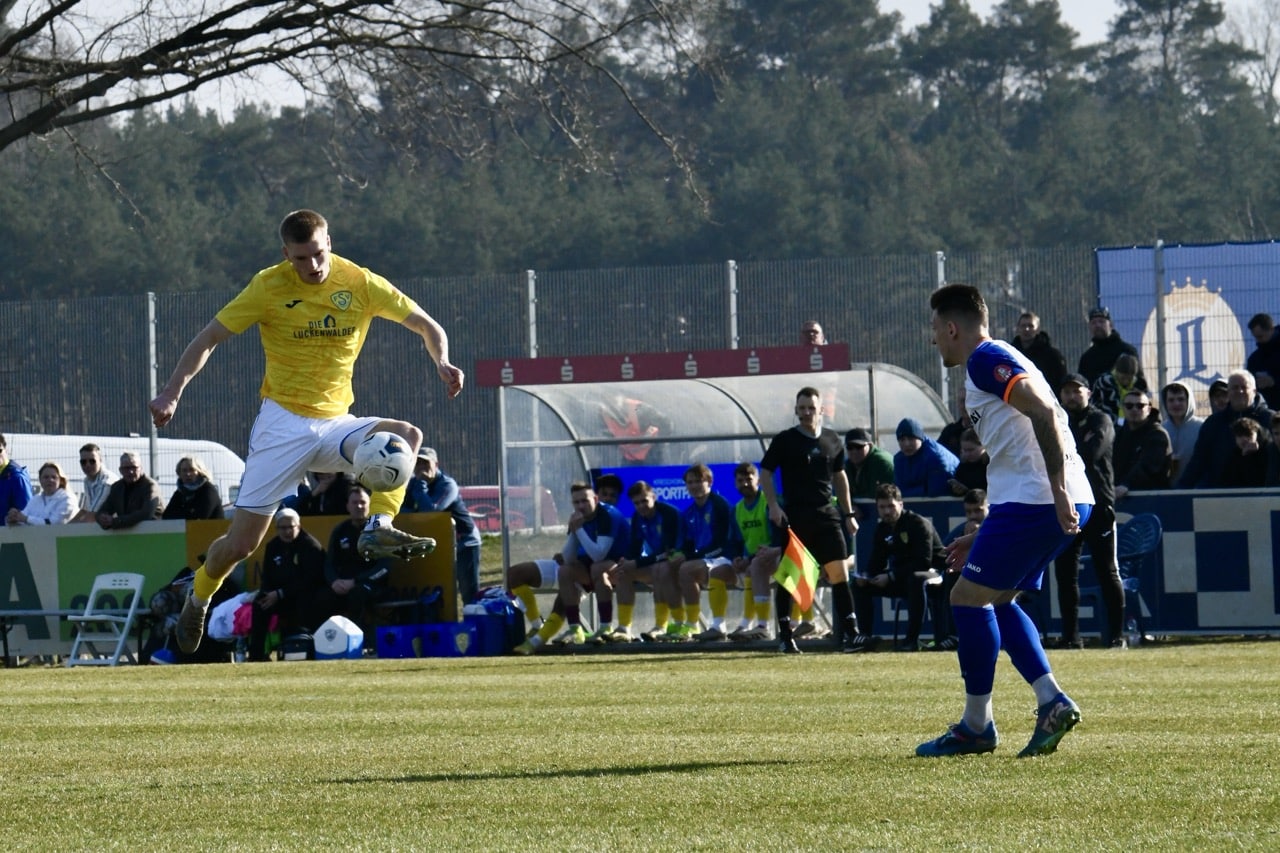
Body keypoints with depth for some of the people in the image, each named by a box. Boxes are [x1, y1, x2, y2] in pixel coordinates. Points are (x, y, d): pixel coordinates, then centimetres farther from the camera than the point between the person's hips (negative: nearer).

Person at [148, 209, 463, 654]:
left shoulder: (360, 284, -2)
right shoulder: (270, 287, -6)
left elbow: (426, 325, 7)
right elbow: (209, 338, -2)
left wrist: (442, 363, -14)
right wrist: (172, 392, -13)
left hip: (335, 424, 2)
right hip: (283, 423, -2)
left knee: (406, 435, -27)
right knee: (241, 543, -5)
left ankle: (378, 530, -31)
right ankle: (198, 597, 23)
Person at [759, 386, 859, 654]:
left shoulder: (832, 440, 10)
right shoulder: (785, 440, 0)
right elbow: (765, 473, 3)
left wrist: (848, 514, 18)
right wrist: (773, 506, -11)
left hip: (826, 513, 3)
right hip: (793, 515, -2)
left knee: (840, 572, -6)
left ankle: (850, 632, -5)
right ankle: (785, 636, 7)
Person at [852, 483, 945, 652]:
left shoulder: (919, 524, -17)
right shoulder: (882, 528, 6)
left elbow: (924, 562, -26)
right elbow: (877, 561, 8)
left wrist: (891, 576, -28)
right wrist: (866, 576, -16)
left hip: (931, 573, -8)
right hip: (902, 578, 8)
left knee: (916, 579, -42)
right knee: (860, 584, -3)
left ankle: (912, 638, -38)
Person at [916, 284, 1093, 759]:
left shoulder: (986, 360, -6)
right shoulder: (991, 362, 26)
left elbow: (1044, 413, -20)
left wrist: (1058, 489, -25)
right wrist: (982, 538, 29)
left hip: (1033, 502, -10)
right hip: (1057, 504, 10)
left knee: (968, 598, -3)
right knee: (997, 602, 18)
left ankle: (976, 727, 1)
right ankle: (1051, 701, 5)